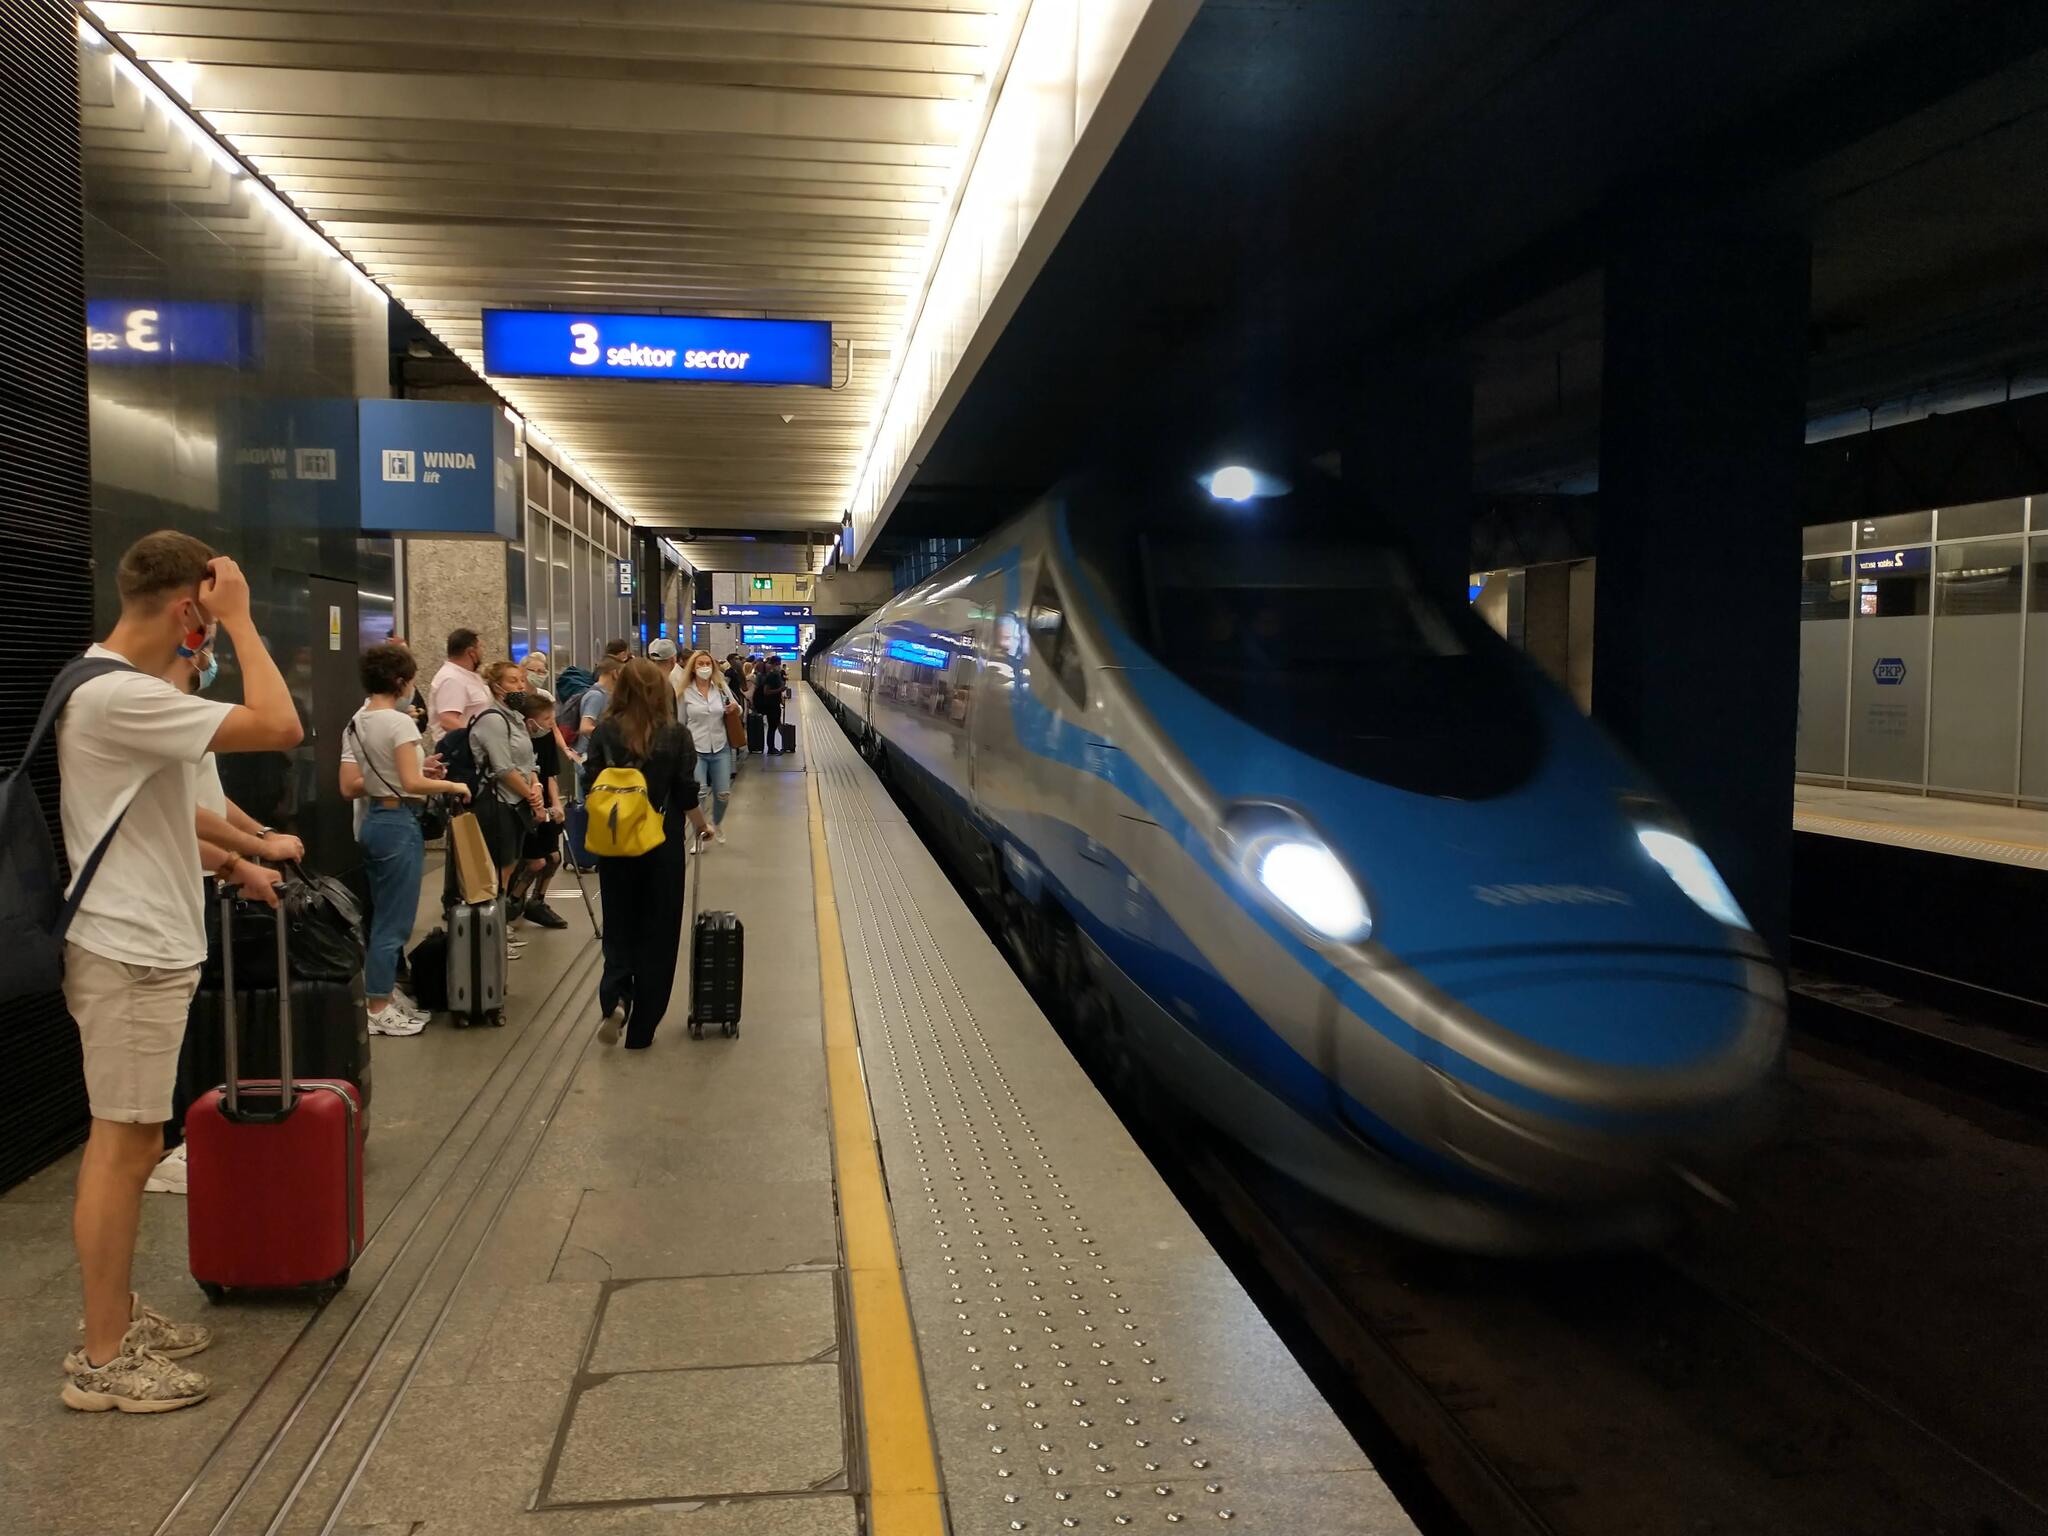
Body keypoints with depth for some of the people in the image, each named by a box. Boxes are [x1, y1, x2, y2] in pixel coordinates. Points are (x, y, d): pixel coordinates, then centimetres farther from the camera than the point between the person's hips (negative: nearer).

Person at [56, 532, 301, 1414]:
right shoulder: (119, 697, -21)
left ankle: (117, 1318, 30)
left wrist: (230, 865, 20)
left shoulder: (118, 689, 13)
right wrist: (241, 621, -19)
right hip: (131, 955, -11)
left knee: (129, 1143, 17)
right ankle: (101, 1363, 8)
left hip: (142, 950, 11)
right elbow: (280, 727, -28)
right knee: (123, 1147, -2)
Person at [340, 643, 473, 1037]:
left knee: (382, 916, 17)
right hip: (398, 824, -9)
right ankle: (378, 1010, 4)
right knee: (393, 920, -1)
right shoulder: (399, 723, -16)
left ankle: (385, 993, 26)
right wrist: (453, 785, -10)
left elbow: (349, 787, 5)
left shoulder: (354, 724, 8)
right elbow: (412, 783, -24)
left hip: (370, 821, 9)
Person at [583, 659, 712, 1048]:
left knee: (619, 926, 16)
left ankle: (615, 998, -9)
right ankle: (641, 1029, 13)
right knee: (657, 931, 9)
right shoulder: (676, 735, -8)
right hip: (662, 844, -1)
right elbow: (686, 795, -5)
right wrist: (702, 826, 13)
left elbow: (590, 788, -1)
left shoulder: (605, 732, -4)